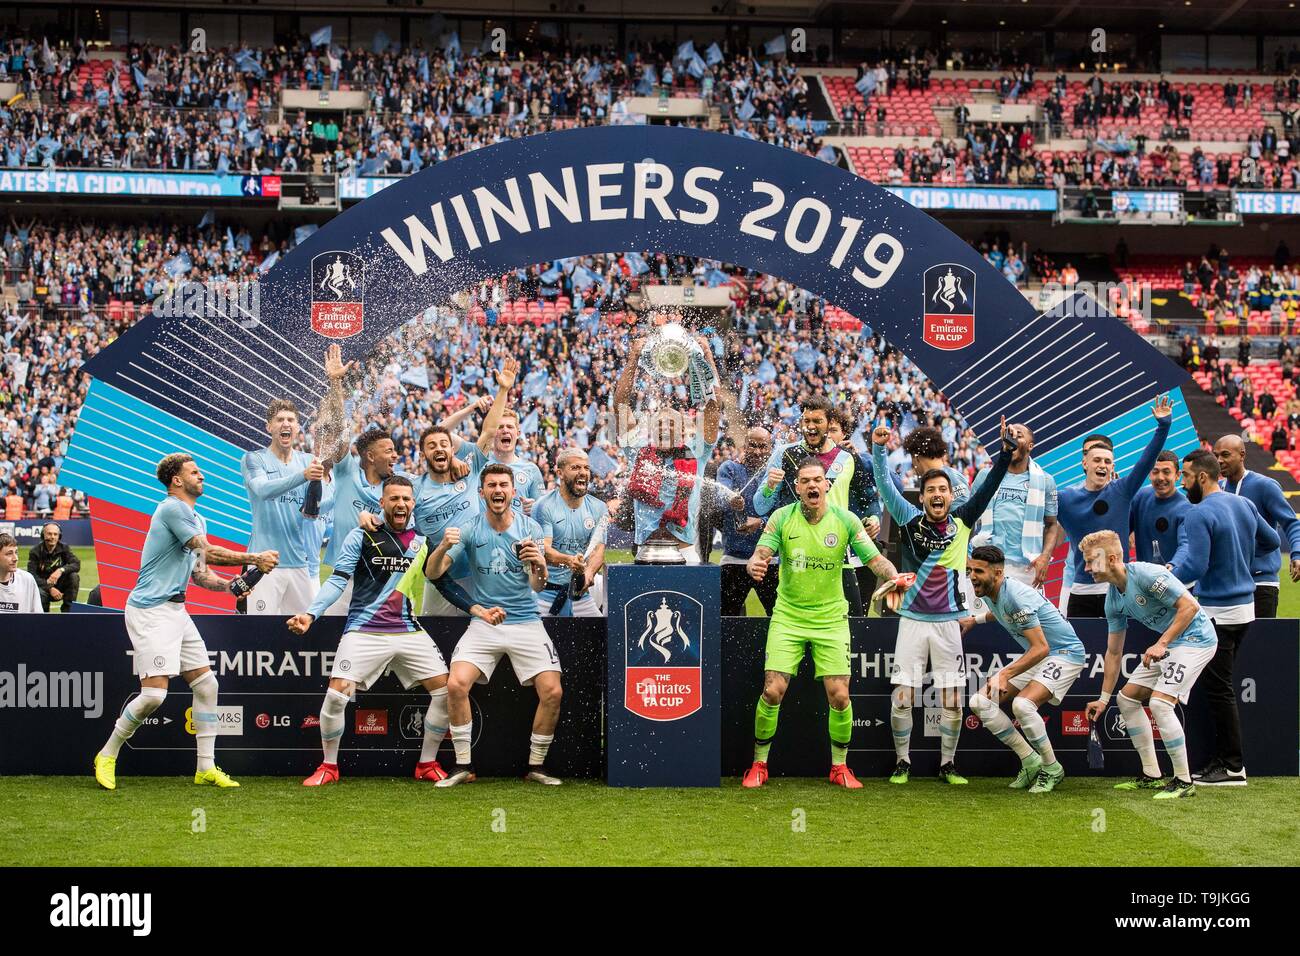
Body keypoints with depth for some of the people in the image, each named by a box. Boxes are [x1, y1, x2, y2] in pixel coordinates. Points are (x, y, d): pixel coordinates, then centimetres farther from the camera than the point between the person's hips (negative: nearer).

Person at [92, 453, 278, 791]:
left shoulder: (197, 519, 19)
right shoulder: (172, 509, -11)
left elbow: (200, 573, 20)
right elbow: (208, 552, -15)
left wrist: (231, 585, 2)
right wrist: (255, 558, -9)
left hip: (176, 610, 10)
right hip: (151, 611, -10)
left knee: (206, 685, 6)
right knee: (154, 693, -15)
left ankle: (206, 768, 13)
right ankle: (107, 756, 4)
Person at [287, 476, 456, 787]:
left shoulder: (422, 539, 8)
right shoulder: (361, 536, -1)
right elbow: (337, 580, -6)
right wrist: (310, 613, -18)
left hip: (408, 631, 3)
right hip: (364, 631, -3)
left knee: (445, 689, -4)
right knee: (337, 693, -16)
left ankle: (427, 764, 13)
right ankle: (329, 767, 6)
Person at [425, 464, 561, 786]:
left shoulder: (530, 528, -2)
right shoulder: (469, 529, -2)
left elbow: (538, 586, -5)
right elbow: (432, 573, -6)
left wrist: (540, 566, -28)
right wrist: (443, 547, -26)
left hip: (526, 622, 0)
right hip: (483, 623, 0)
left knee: (552, 692, -13)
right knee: (456, 685, -19)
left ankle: (536, 766, 7)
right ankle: (463, 766, -4)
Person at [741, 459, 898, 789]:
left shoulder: (846, 520, -6)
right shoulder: (782, 518, -6)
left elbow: (875, 559, -8)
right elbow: (760, 554, -13)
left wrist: (894, 576, -29)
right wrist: (755, 565, -37)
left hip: (831, 618, 0)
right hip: (788, 616, 0)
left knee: (839, 696, -5)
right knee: (772, 691, -8)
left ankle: (839, 767, 16)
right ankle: (759, 765, 11)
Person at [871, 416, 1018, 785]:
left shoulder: (962, 521, 3)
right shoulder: (910, 519, -1)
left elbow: (988, 488, -2)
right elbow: (885, 486, -7)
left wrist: (1006, 452, -14)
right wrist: (878, 450, -20)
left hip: (948, 623, 1)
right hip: (912, 621, -1)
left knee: (952, 701, 3)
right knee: (901, 698, -2)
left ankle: (947, 764, 17)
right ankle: (902, 763, 13)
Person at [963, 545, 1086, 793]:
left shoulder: (1016, 597, -28)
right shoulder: (987, 591, 0)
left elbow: (1041, 648, -30)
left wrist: (1005, 675, -31)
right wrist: (974, 619, 25)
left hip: (1065, 653, -10)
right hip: (1036, 655, 10)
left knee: (1022, 704, -32)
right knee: (980, 702, -2)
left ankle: (1052, 769, -10)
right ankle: (1030, 761, 6)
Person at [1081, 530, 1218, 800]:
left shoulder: (1146, 575, -22)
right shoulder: (1113, 600, 5)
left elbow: (1190, 606, -24)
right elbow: (1113, 652, 12)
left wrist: (1161, 644, -27)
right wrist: (1103, 699, 13)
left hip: (1195, 638, -10)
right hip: (1167, 643, 10)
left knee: (1159, 703, -21)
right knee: (1127, 698, 10)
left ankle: (1184, 781, -10)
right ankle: (1151, 776, 16)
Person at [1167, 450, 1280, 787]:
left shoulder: (1199, 515, -18)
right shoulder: (1245, 504, 8)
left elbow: (1195, 567, -22)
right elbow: (1272, 541, 20)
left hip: (1218, 613, -9)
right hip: (1244, 606, 9)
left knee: (1219, 689, -3)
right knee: (1222, 686, 14)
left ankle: (1233, 767, 0)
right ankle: (1223, 758, 18)